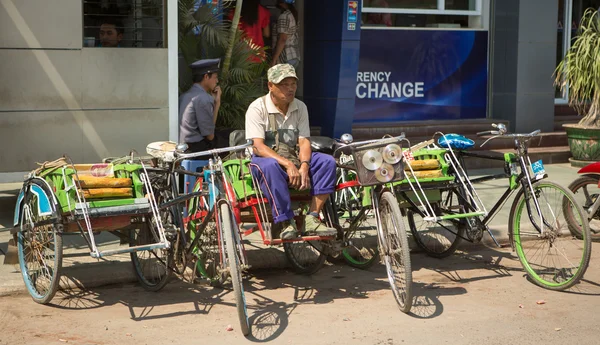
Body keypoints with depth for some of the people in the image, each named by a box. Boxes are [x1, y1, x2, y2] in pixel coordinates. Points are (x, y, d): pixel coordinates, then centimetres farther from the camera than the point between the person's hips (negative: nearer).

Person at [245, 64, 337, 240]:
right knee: (270, 166, -40)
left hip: (292, 158, 5)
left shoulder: (300, 107, 5)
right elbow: (258, 146, -20)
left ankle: (312, 218, -24)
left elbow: (304, 141, -2)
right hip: (265, 159, -5)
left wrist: (304, 166, -23)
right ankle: (286, 223, -34)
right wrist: (288, 164, -31)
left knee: (327, 161, -18)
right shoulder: (257, 108, -11)